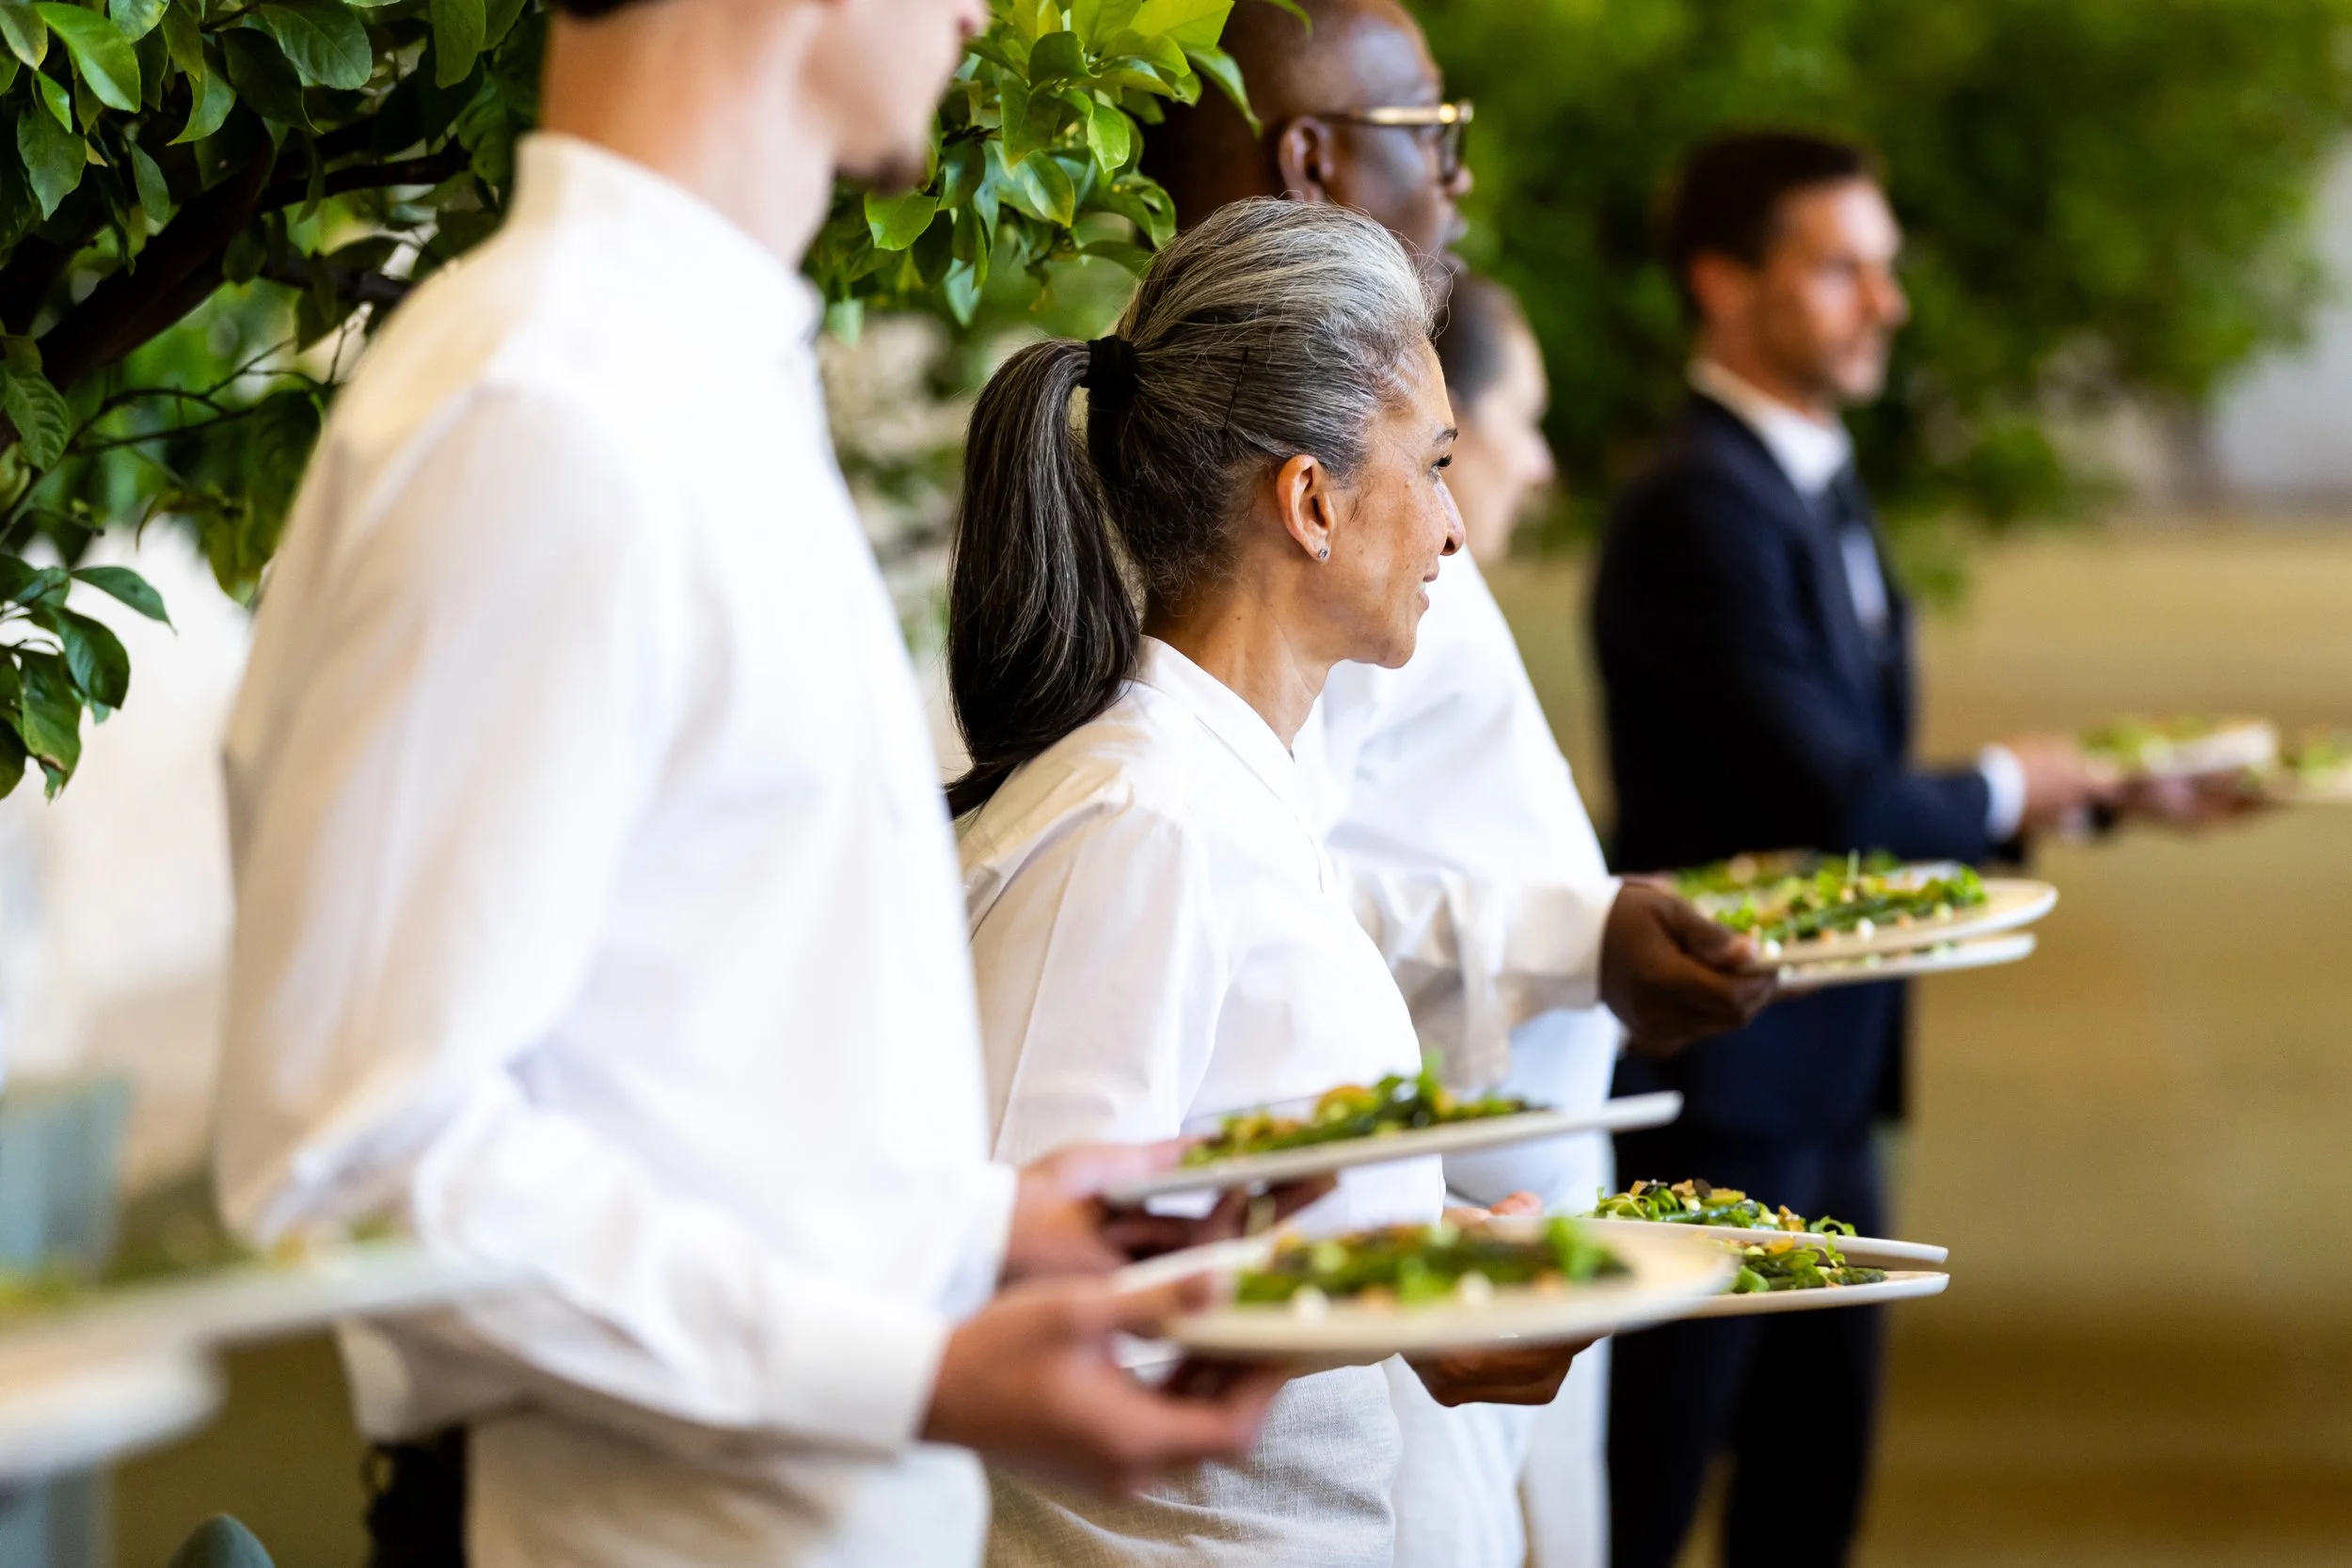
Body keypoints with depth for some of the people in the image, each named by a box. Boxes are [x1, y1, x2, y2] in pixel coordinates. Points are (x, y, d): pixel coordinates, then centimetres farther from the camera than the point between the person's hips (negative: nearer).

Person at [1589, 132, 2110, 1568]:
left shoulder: (1825, 486, 13)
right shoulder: (1701, 508, -19)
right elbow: (1832, 807, -23)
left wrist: (2100, 787, 9)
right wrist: (2006, 795, -5)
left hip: (1824, 1089, 10)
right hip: (1722, 1085, -10)